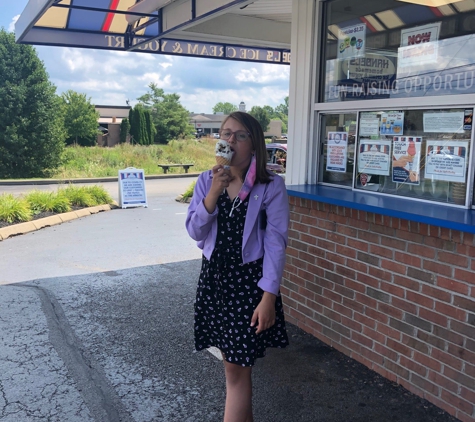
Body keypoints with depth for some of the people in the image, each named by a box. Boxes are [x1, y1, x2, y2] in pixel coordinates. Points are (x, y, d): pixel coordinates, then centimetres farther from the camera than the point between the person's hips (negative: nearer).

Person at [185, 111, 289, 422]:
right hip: (214, 276, 5)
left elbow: (275, 243, -12)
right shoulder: (206, 181, 1)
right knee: (232, 360, 18)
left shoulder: (271, 186, -11)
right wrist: (214, 193, -18)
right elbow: (195, 232, -5)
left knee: (237, 369, 0)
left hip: (249, 279, -4)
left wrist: (268, 296, -16)